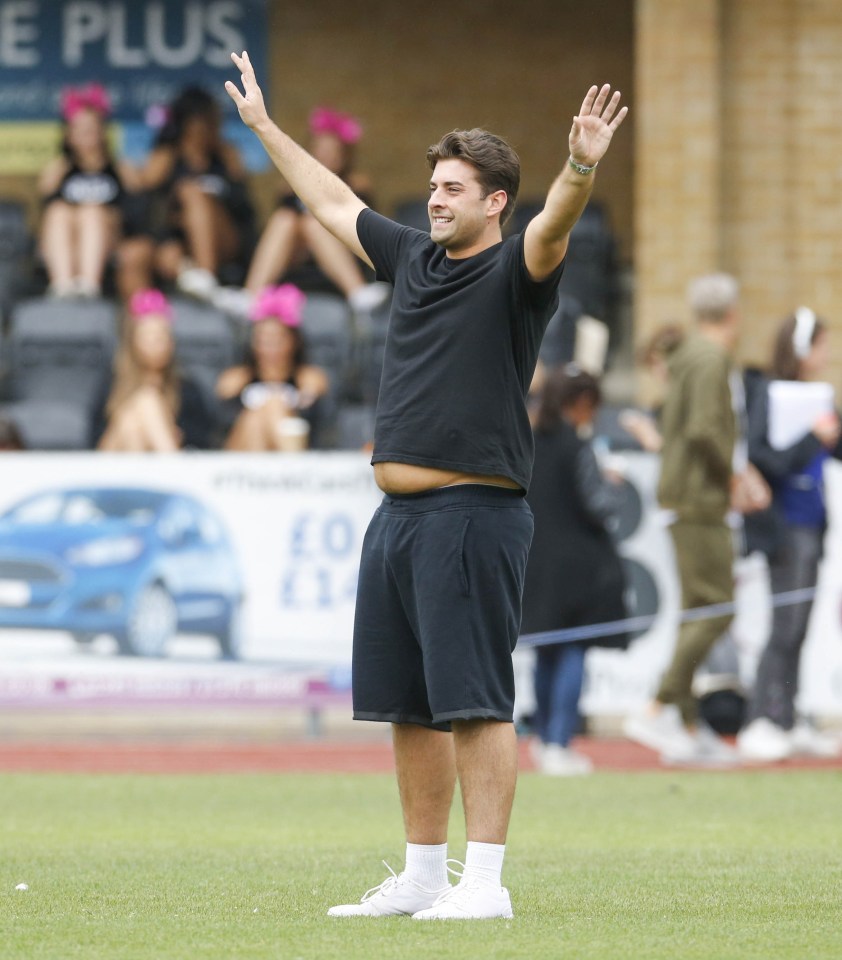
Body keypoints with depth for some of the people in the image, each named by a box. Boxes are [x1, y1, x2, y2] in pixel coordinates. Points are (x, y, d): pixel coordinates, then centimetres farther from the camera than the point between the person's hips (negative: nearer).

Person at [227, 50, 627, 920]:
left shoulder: (514, 273, -4)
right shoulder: (413, 258, 16)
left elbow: (553, 229, -25)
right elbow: (333, 203, 29)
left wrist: (580, 170, -45)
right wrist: (263, 126, 36)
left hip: (474, 513, -8)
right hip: (398, 514, 8)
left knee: (476, 702, -9)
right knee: (409, 707, 11)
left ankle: (485, 880, -9)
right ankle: (422, 876, 19)